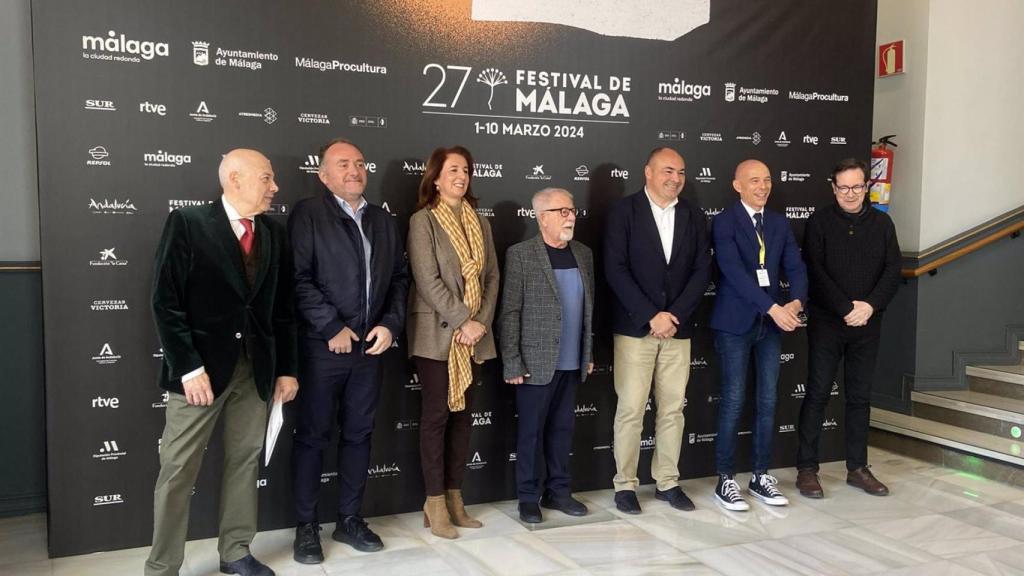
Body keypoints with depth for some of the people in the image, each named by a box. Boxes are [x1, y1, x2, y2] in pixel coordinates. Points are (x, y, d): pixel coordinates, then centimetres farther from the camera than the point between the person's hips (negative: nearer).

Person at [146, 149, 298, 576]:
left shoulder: (274, 234, 9)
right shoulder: (187, 223, -6)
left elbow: (282, 308, 10)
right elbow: (166, 302, -10)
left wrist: (286, 369, 7)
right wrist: (189, 367, -15)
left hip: (256, 367, 5)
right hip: (200, 366, -5)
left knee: (245, 461, 12)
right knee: (178, 470, 2)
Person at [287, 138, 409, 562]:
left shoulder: (383, 220, 14)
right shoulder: (308, 214, -4)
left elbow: (399, 277, 13)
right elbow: (299, 279, -13)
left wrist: (390, 324, -1)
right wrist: (333, 328, -14)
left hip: (371, 346, 5)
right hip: (323, 347, -5)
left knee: (358, 433, 12)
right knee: (313, 436, 4)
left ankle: (349, 519, 25)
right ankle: (306, 526, 16)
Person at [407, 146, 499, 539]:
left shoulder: (480, 223, 12)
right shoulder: (423, 221, -5)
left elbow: (491, 277, 8)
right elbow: (428, 281, -14)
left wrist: (481, 323, -5)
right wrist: (463, 321, -17)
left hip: (473, 337, 5)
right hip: (437, 334, -5)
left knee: (462, 415, 8)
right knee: (437, 414, -1)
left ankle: (454, 499, 18)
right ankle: (435, 505, 8)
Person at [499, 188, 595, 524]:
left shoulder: (583, 254, 10)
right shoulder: (520, 255, -8)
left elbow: (588, 308, 15)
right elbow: (510, 314, -10)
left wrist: (589, 354, 13)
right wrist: (512, 364, -12)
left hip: (572, 363, 5)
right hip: (536, 363, -5)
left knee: (562, 429, 13)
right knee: (531, 431, 4)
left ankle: (558, 491, 25)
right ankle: (528, 497, 16)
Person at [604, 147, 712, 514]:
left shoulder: (694, 216, 9)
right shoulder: (624, 211, -2)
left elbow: (702, 270, 4)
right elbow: (615, 270, -10)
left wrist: (674, 315, -8)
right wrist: (651, 316, -14)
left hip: (678, 327, 4)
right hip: (635, 327, -4)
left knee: (673, 409, 9)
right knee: (630, 410, -1)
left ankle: (667, 482, 20)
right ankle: (625, 485, 11)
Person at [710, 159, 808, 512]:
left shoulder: (779, 223, 11)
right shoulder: (724, 222, -7)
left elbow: (796, 268, 4)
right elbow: (734, 271, -19)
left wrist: (796, 301, -17)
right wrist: (774, 307, -25)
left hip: (771, 323, 5)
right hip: (735, 323, -5)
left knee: (767, 401, 9)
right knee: (733, 402, -2)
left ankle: (761, 477, 20)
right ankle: (726, 480, 9)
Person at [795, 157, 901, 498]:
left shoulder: (882, 223, 8)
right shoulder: (819, 222, -2)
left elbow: (892, 270, 2)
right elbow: (816, 272, -9)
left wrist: (869, 306, -12)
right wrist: (846, 309, -15)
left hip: (868, 324, 3)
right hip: (827, 322, -3)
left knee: (860, 396, 10)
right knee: (818, 394, 0)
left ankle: (857, 468, 19)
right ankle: (806, 469, 7)